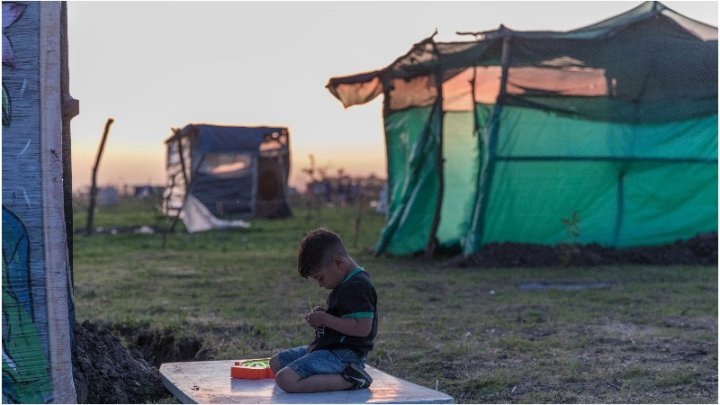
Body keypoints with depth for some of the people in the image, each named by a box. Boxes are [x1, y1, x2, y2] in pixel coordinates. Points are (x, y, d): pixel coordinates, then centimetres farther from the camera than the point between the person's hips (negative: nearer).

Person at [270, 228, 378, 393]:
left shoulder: (357, 287, -18)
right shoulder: (346, 283, 15)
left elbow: (363, 328, -27)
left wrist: (326, 319, -19)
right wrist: (323, 315, 6)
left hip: (344, 354, -12)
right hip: (330, 348, 12)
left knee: (285, 379, -26)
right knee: (276, 362, 18)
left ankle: (349, 379, -21)